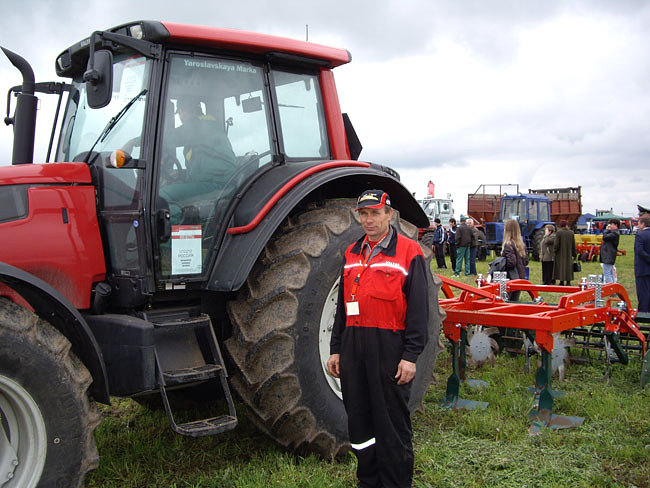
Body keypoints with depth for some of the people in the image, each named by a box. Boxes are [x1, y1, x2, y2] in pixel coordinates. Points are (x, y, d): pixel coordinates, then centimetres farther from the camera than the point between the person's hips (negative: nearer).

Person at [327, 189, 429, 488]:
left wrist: (410, 356, -13)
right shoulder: (353, 254, 13)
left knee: (392, 423, 3)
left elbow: (418, 309, -8)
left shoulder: (408, 253, -4)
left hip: (389, 348, -6)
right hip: (353, 346, 6)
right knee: (359, 419, 14)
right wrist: (335, 349, 13)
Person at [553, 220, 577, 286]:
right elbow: (573, 245, 2)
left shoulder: (558, 233, -11)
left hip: (560, 253, -3)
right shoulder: (571, 233, 0)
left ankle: (561, 282, 4)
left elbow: (556, 244, -14)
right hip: (569, 253, 3)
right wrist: (574, 254, 9)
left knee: (561, 266, 4)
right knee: (568, 266, 9)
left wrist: (555, 250, 5)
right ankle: (568, 282, 9)